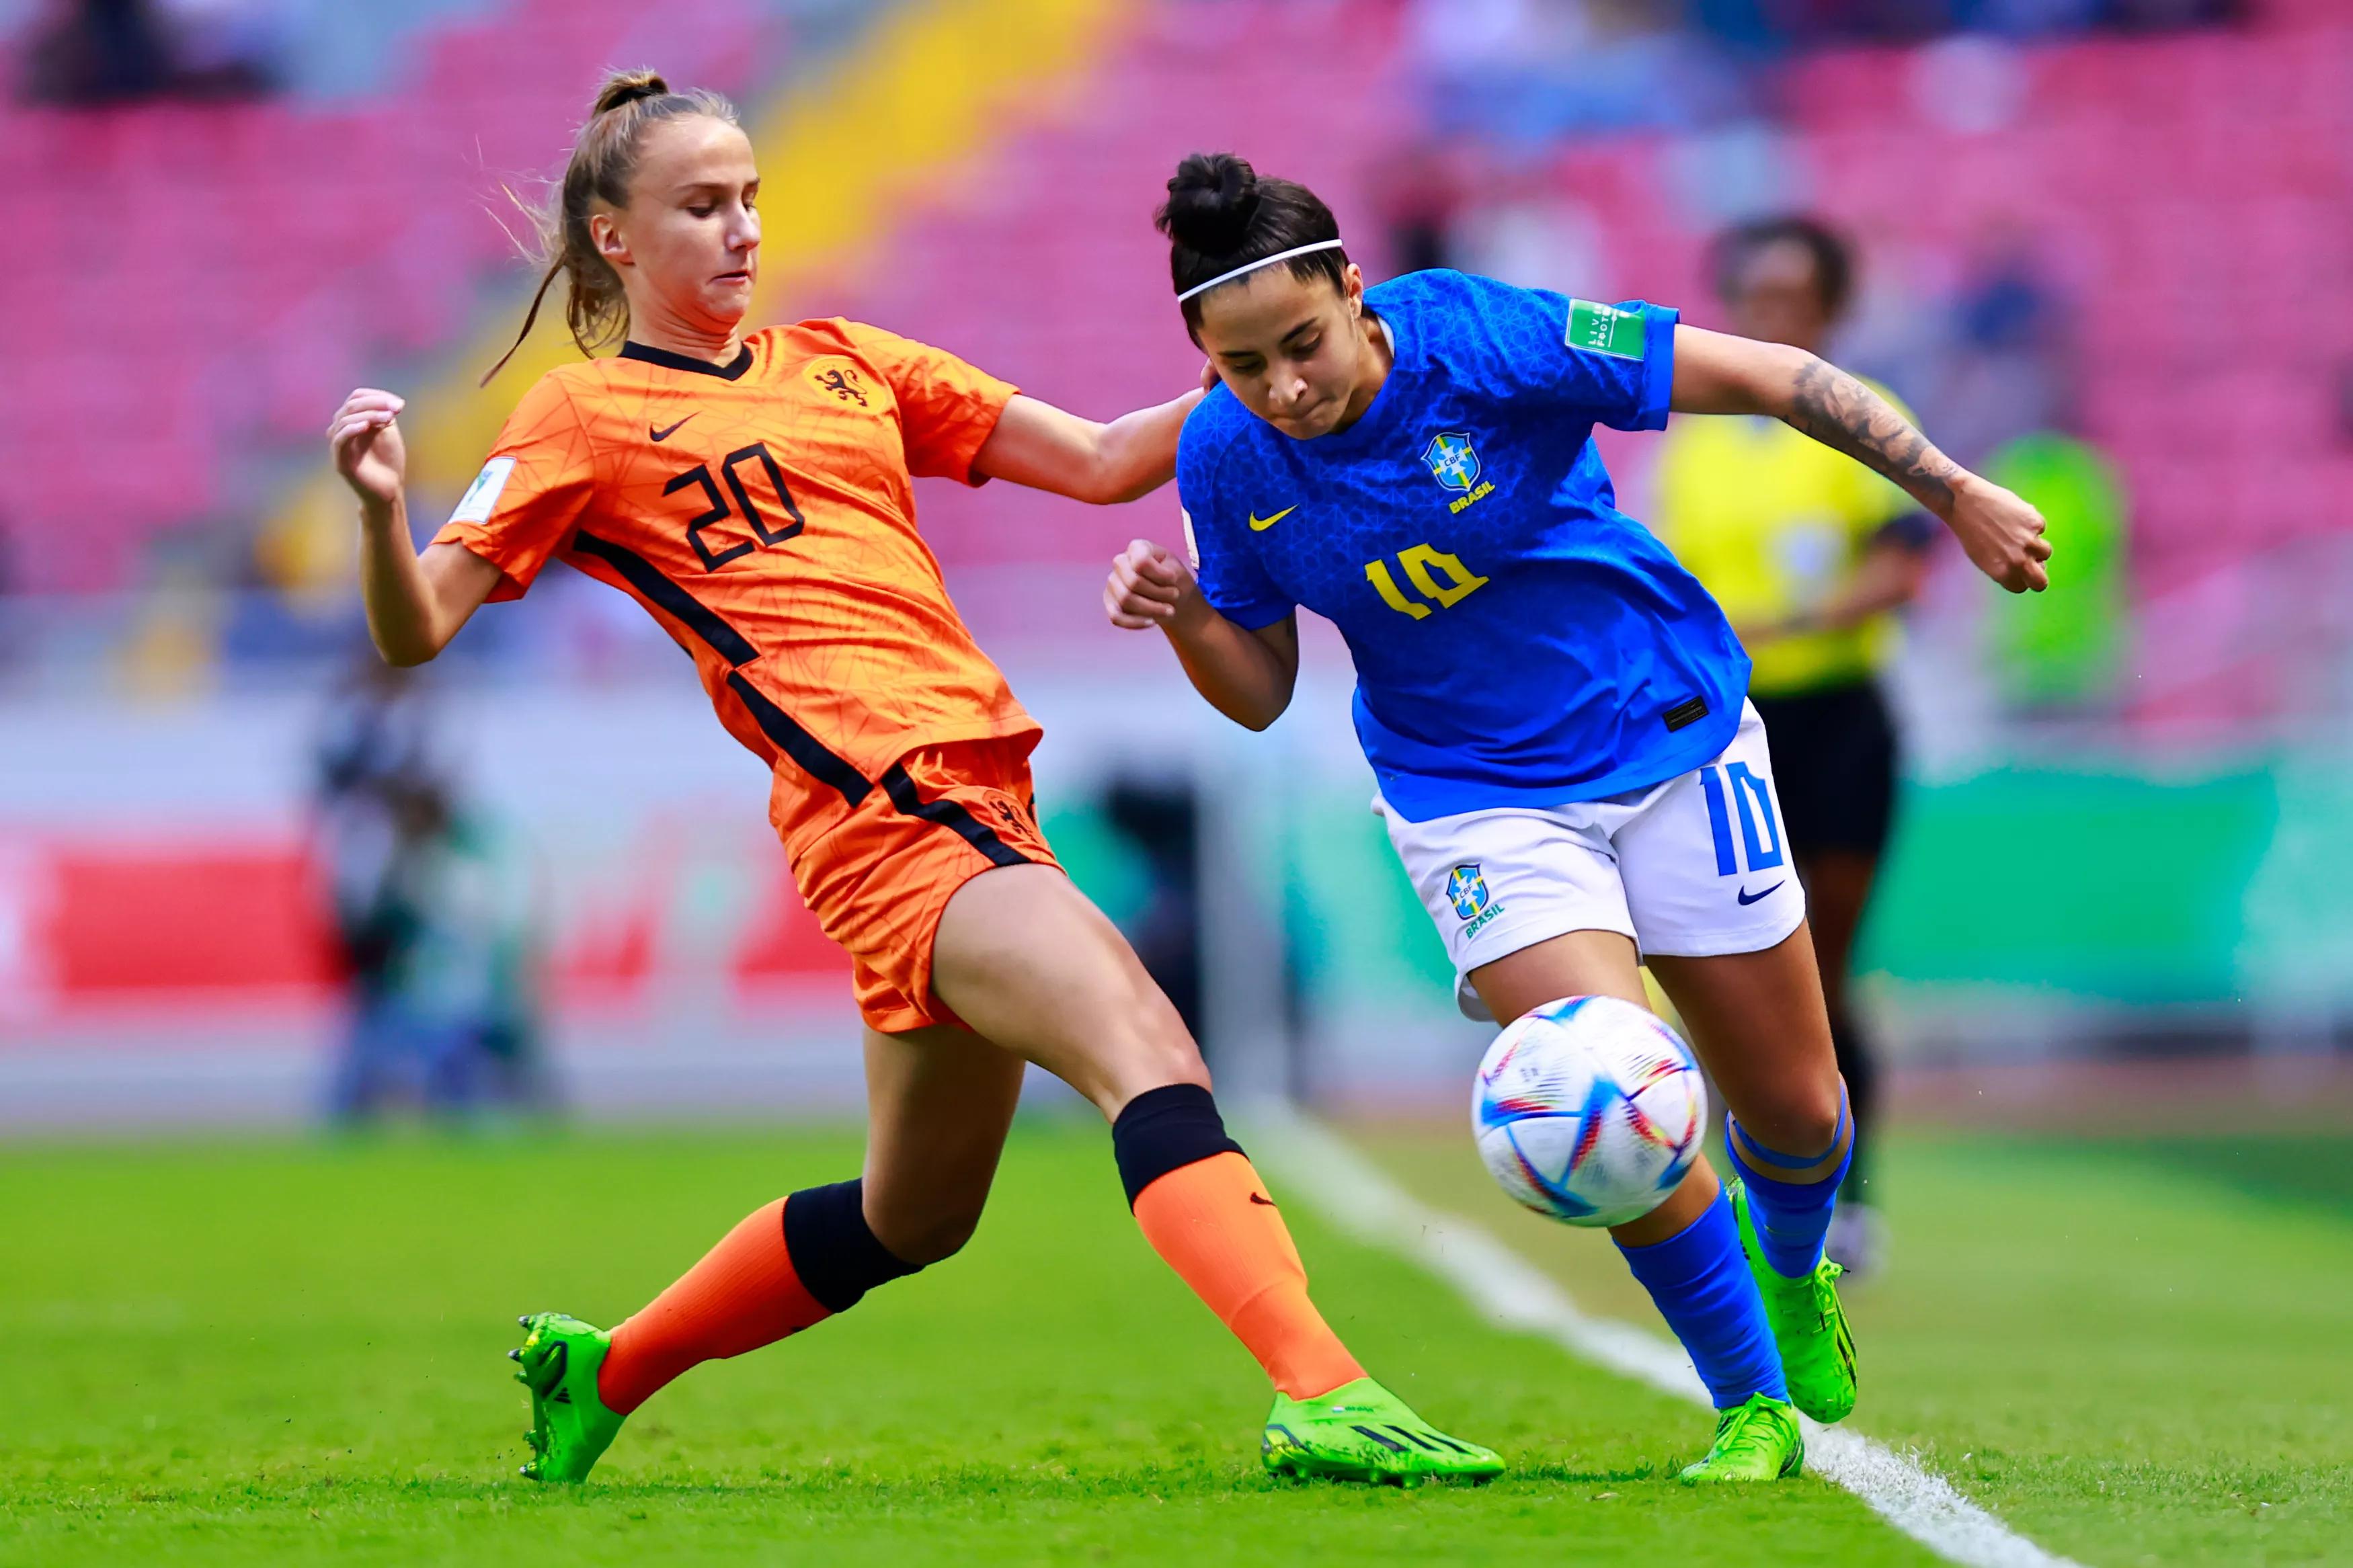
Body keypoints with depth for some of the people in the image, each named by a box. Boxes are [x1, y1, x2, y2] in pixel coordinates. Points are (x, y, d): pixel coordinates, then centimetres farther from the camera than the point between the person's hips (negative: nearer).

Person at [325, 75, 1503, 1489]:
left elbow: (1099, 462, 20)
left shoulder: (843, 363, 21)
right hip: (878, 808, -8)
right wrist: (383, 511, -23)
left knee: (915, 1218, 18)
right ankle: (1321, 1392, -41)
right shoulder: (590, 418, 4)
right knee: (1145, 1051, -27)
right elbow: (417, 630, -2)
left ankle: (601, 1372, 34)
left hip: (981, 785, 8)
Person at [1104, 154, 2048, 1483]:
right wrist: (1183, 618, -21)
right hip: (1479, 800, 1)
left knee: (1797, 1109, 9)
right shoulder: (1228, 462, -13)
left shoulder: (1482, 338, -25)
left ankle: (1790, 1266, 46)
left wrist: (1957, 496, -16)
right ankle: (1755, 1414, 1)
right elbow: (1261, 691, 0)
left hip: (1672, 738, -1)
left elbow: (1764, 376, -18)